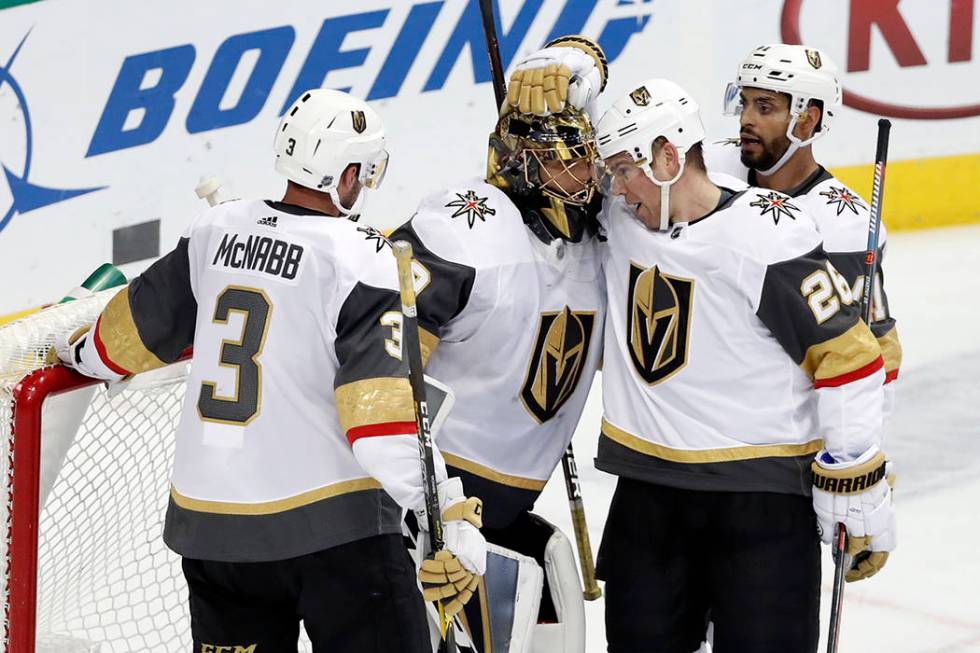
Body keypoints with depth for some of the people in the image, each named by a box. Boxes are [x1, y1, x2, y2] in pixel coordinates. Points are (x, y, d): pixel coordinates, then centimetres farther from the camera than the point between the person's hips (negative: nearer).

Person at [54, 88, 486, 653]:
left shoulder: (217, 231, 5)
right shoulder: (361, 260, -12)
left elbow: (140, 328, 18)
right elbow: (383, 412, -19)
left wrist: (83, 354, 39)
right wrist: (453, 518, -17)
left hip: (209, 521, 6)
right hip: (329, 523, -6)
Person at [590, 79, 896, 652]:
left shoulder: (770, 236, -16)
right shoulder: (619, 220, 2)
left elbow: (849, 359, -14)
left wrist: (860, 497, -13)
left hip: (763, 494, -6)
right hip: (647, 492, 6)